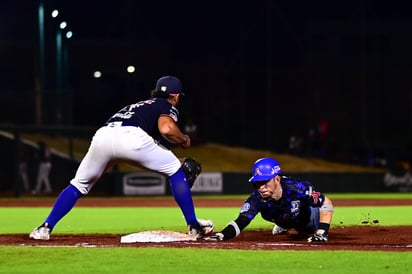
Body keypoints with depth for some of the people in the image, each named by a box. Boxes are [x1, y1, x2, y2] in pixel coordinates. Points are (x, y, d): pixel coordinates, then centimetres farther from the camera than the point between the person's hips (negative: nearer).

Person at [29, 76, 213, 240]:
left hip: (102, 135, 5)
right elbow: (166, 129, -2)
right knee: (174, 169, 15)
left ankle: (45, 228, 6)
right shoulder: (168, 107, 22)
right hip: (131, 136, -5)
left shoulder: (138, 106, 42)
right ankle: (193, 226, 12)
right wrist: (184, 139, 17)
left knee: (79, 185, 20)